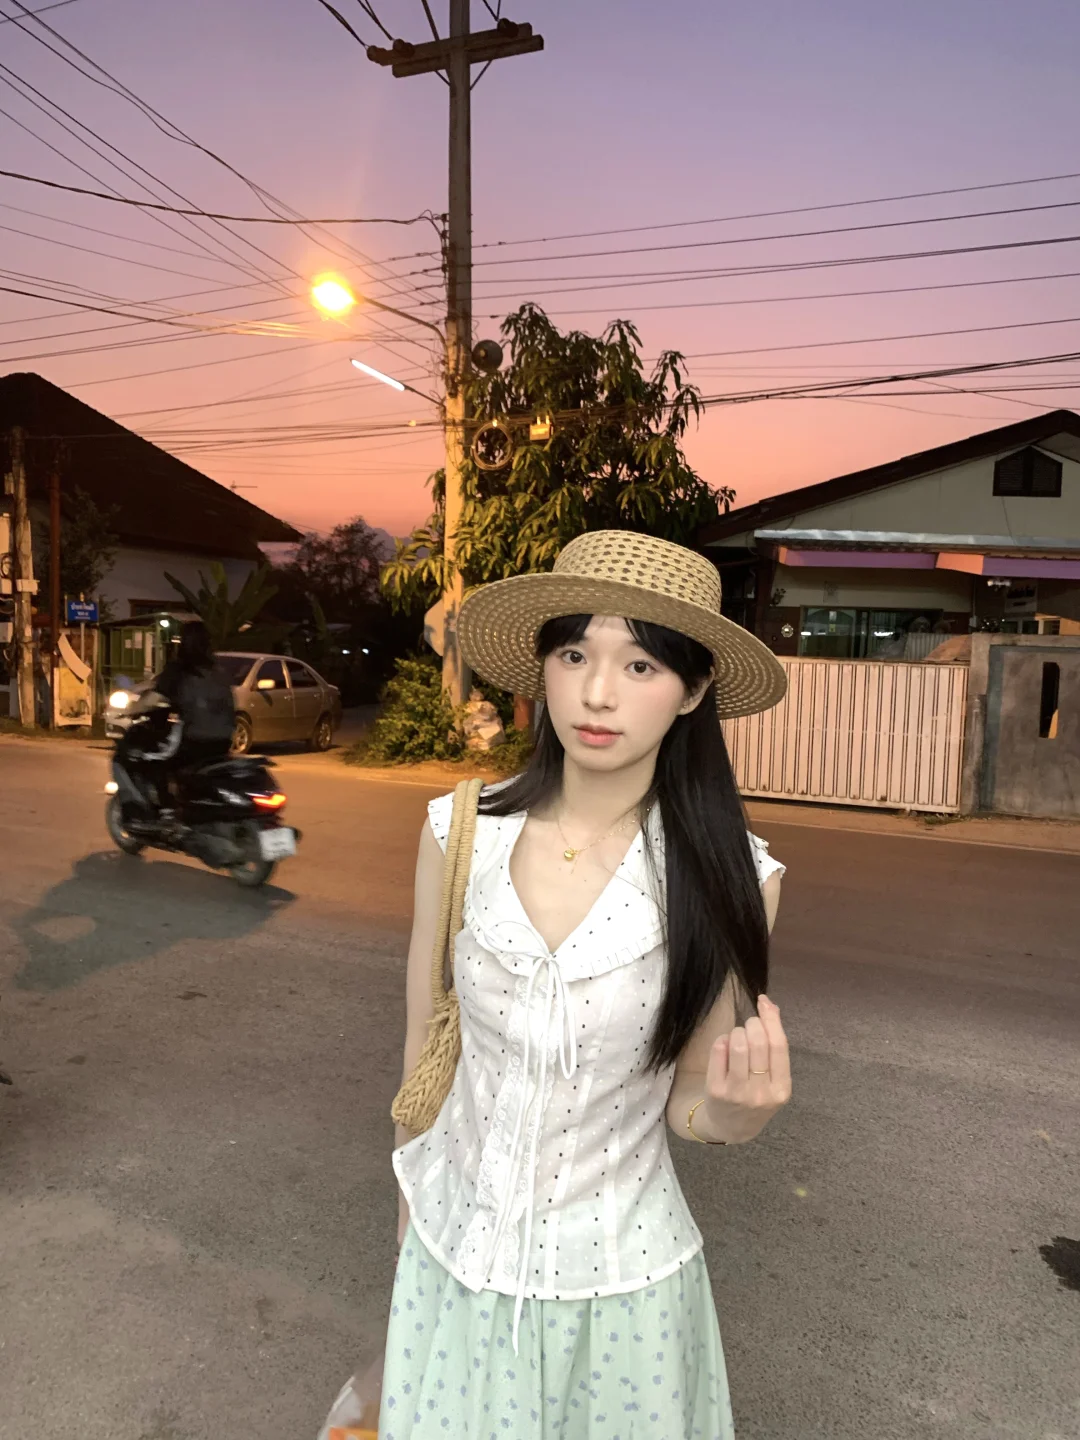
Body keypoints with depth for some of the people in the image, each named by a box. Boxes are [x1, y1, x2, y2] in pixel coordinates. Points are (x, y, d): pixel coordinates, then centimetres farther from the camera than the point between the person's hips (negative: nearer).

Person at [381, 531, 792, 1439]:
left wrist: (736, 1111, -28)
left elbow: (686, 1107, -7)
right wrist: (412, 1196, 9)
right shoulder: (458, 831, -15)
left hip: (618, 1274, -1)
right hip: (454, 1250, 2)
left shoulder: (729, 879, -19)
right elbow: (425, 1040, -2)